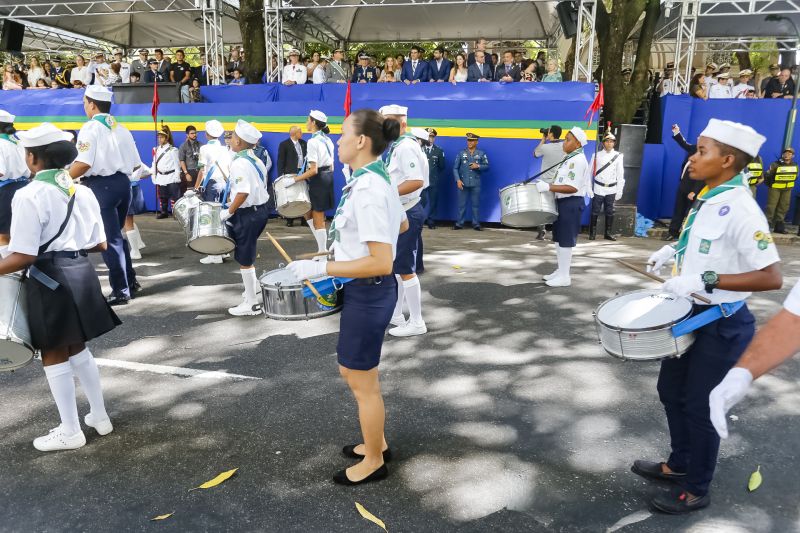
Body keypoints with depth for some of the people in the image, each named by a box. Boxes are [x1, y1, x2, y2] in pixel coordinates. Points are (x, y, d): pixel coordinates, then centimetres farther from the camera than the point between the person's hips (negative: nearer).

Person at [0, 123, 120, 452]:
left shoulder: (28, 195, -15)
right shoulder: (82, 191, 6)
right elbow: (100, 244, 10)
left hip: (49, 280, -7)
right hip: (81, 273, 7)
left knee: (54, 356, 7)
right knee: (78, 348, 21)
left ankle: (70, 432, 18)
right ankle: (99, 416, 31)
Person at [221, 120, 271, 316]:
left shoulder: (239, 163, -19)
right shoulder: (255, 160, 10)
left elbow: (243, 192, -28)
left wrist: (228, 212, -17)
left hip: (247, 215, -9)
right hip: (259, 210, 10)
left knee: (244, 260, 2)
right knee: (246, 255, 25)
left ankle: (251, 304, 10)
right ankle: (255, 289, 35)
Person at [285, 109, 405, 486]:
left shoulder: (367, 190, -25)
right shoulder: (377, 180, 6)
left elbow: (381, 262, -29)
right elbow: (401, 226, 22)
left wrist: (321, 268, -24)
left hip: (367, 294, -10)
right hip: (368, 290, 10)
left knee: (362, 381, 8)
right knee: (353, 371, 24)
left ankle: (374, 462, 28)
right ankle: (377, 443, 41)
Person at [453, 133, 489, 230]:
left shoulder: (481, 154, 6)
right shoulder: (461, 153, 5)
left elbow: (487, 167, 5)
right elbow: (455, 168, 3)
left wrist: (478, 166, -13)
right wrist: (458, 180, -8)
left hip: (476, 184, 0)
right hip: (463, 183, 0)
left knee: (476, 204, 3)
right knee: (462, 204, 3)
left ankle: (476, 224, 11)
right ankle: (459, 223, 11)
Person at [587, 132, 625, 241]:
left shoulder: (618, 156, 0)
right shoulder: (596, 155, -1)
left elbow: (620, 175, 2)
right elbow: (590, 172, 1)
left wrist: (619, 191, 0)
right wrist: (589, 188, -3)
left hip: (611, 190, 1)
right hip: (598, 189, -1)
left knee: (609, 212, 7)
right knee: (595, 212, 2)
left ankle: (608, 233, 17)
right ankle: (592, 233, 13)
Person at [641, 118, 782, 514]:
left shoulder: (739, 210, -25)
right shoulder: (709, 199, 4)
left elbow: (771, 277, -28)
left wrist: (704, 280, -32)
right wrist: (675, 250, 5)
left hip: (721, 325, -9)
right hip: (692, 315, 9)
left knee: (699, 406, 6)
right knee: (671, 391, 21)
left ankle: (696, 490, 28)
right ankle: (679, 464, 42)